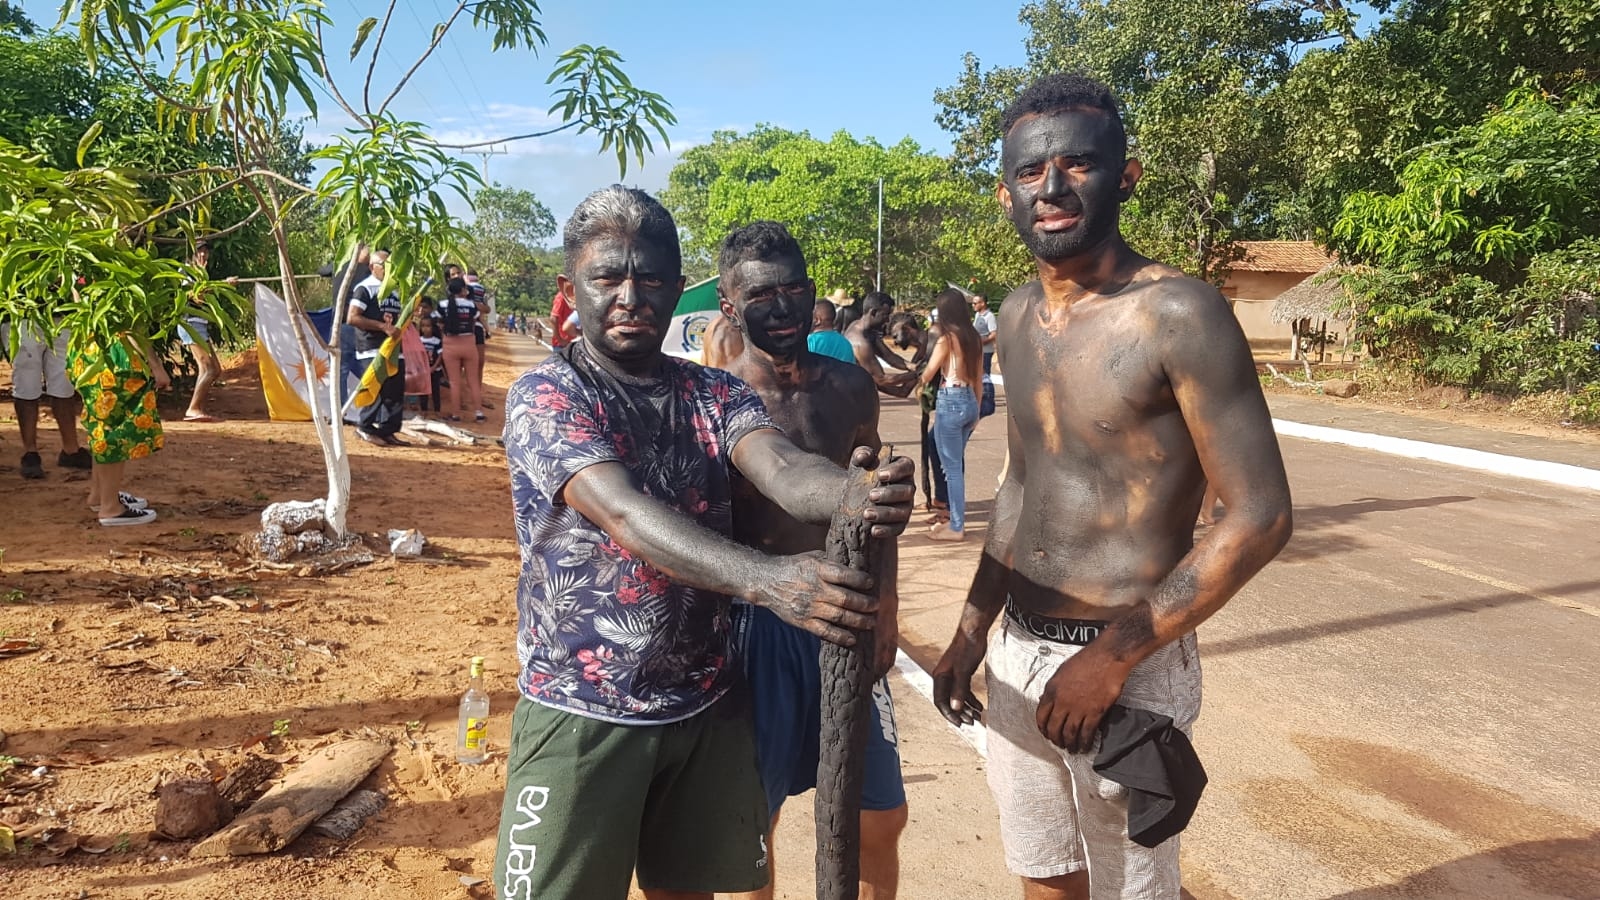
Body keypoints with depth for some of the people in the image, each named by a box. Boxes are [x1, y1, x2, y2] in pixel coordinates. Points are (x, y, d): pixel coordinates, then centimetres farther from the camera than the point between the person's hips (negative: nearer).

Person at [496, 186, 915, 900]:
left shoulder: (717, 396, 2)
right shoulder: (545, 395, -12)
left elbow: (781, 469, -19)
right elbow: (626, 514, -28)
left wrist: (854, 494, -43)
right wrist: (767, 581, -44)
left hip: (706, 703, 4)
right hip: (581, 710, -4)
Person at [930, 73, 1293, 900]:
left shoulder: (1179, 314, -17)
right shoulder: (1018, 315, 5)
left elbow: (1261, 516, -17)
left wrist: (1114, 659, -18)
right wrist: (972, 632, 13)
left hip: (1126, 662, -6)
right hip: (1016, 650, 6)